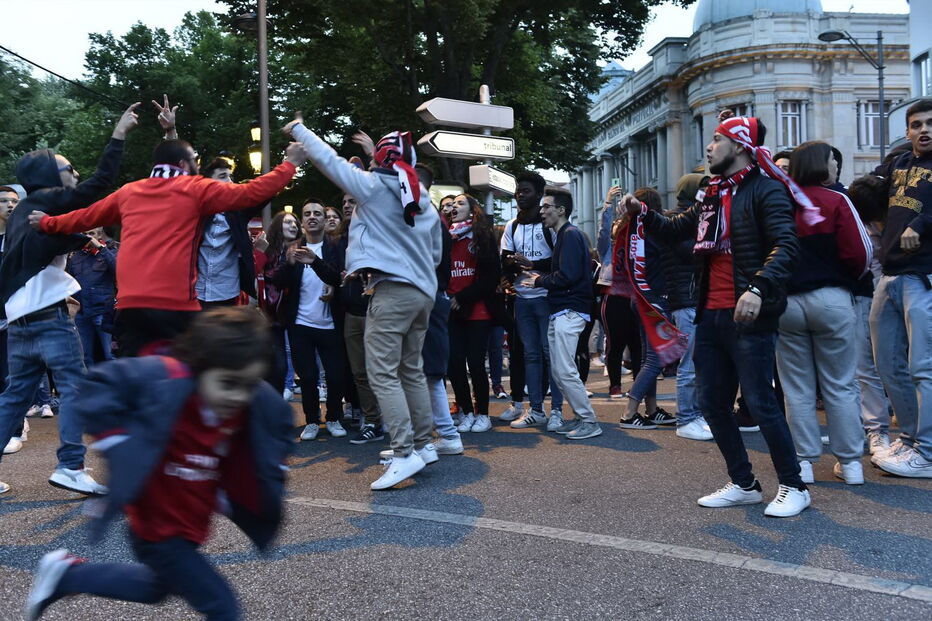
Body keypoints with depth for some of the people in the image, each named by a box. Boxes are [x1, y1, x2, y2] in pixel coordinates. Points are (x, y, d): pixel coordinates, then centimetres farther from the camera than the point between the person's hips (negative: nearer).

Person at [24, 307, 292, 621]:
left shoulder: (262, 405, -16)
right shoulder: (160, 379, -29)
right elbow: (98, 386, -17)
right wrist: (119, 441, -21)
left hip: (191, 522, 7)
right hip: (159, 527, -7)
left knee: (158, 587, 33)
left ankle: (65, 573, 48)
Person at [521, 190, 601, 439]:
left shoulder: (570, 235, -10)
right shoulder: (563, 235, 21)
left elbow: (567, 276, -20)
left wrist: (540, 281, -7)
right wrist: (538, 275, 7)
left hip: (569, 312, -10)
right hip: (560, 312, 10)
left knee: (565, 371, -11)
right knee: (558, 372, 11)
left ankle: (590, 422, -3)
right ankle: (580, 417, 18)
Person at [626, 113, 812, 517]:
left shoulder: (765, 190, -7)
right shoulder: (713, 195, 17)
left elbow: (786, 245, -19)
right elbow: (677, 229, 29)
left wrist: (759, 288, -32)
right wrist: (643, 213, 14)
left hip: (747, 316, -8)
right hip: (710, 316, 9)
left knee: (760, 403, -5)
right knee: (713, 403, 11)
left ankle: (793, 487, 14)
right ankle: (743, 484, 25)